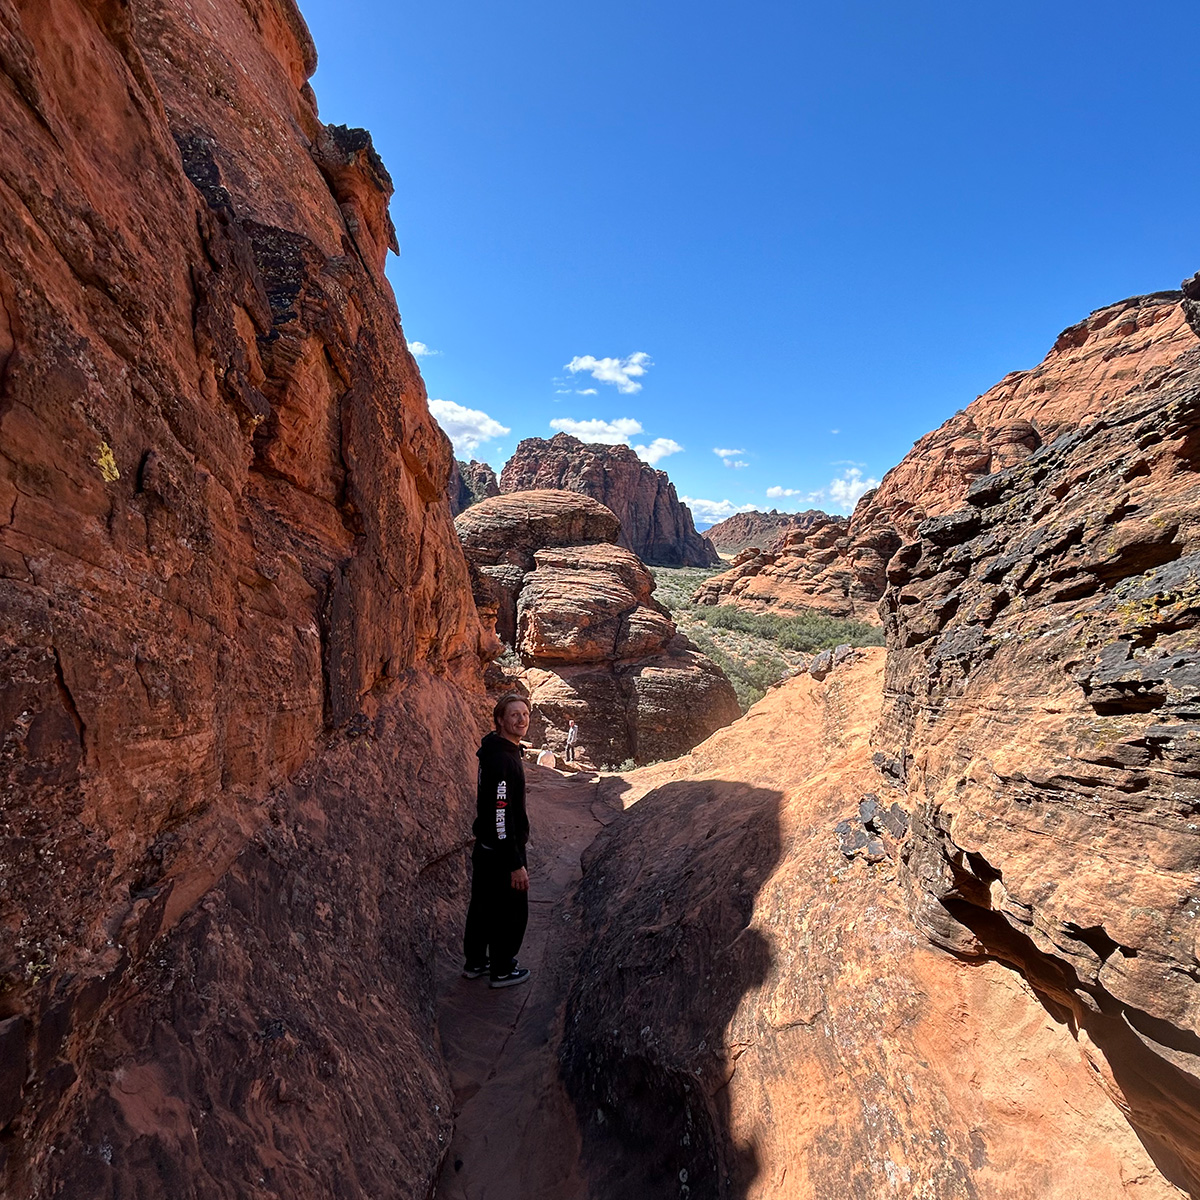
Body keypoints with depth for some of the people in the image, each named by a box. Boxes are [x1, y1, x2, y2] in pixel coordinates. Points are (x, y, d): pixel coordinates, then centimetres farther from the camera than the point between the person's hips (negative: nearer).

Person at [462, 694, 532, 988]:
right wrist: (516, 864, -24)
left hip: (485, 849, 9)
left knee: (483, 906, 23)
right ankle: (502, 971, 29)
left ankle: (475, 963, 40)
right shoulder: (502, 760, -28)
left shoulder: (498, 751, 4)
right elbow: (501, 816, -29)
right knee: (511, 912, 10)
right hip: (502, 853, -9)